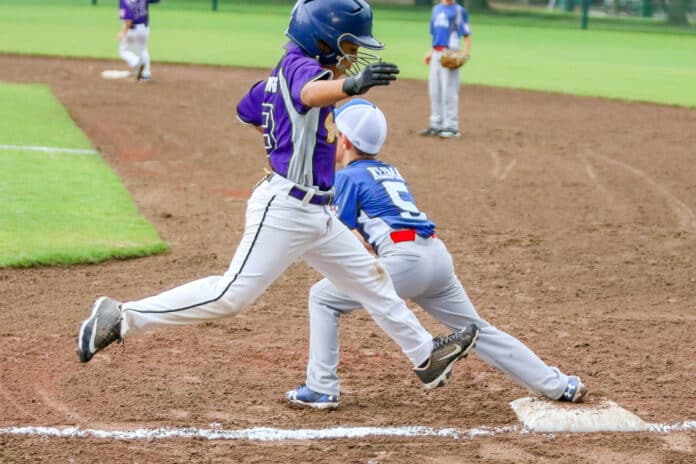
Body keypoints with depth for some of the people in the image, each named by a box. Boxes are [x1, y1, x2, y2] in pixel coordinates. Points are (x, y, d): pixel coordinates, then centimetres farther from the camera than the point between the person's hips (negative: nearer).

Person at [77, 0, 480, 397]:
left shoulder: (287, 71, 12)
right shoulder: (299, 65, -16)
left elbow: (247, 111, 26)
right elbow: (310, 92, -42)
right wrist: (352, 85, -62)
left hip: (315, 215, 11)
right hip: (285, 210, -11)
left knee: (371, 279, 19)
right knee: (232, 295, -11)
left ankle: (426, 356, 32)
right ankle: (121, 317, -4)